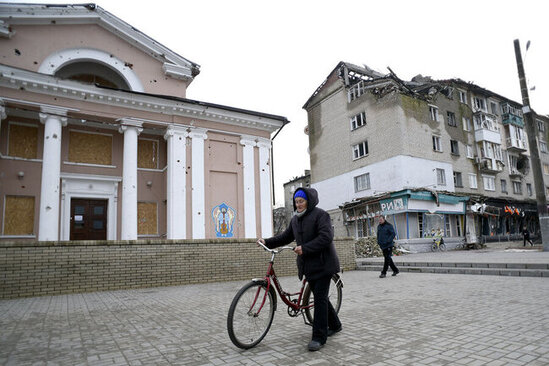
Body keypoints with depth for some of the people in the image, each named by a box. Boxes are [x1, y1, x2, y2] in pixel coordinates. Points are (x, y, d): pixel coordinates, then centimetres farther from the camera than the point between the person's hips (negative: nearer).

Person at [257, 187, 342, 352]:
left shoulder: (320, 215, -13)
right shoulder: (295, 219, 11)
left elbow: (326, 237, -23)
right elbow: (285, 237, 13)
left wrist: (305, 248, -29)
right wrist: (267, 242, 0)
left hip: (323, 264, -8)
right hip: (308, 265, 8)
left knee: (320, 298, -6)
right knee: (319, 297, 16)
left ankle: (319, 337, 1)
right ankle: (334, 325, 36)